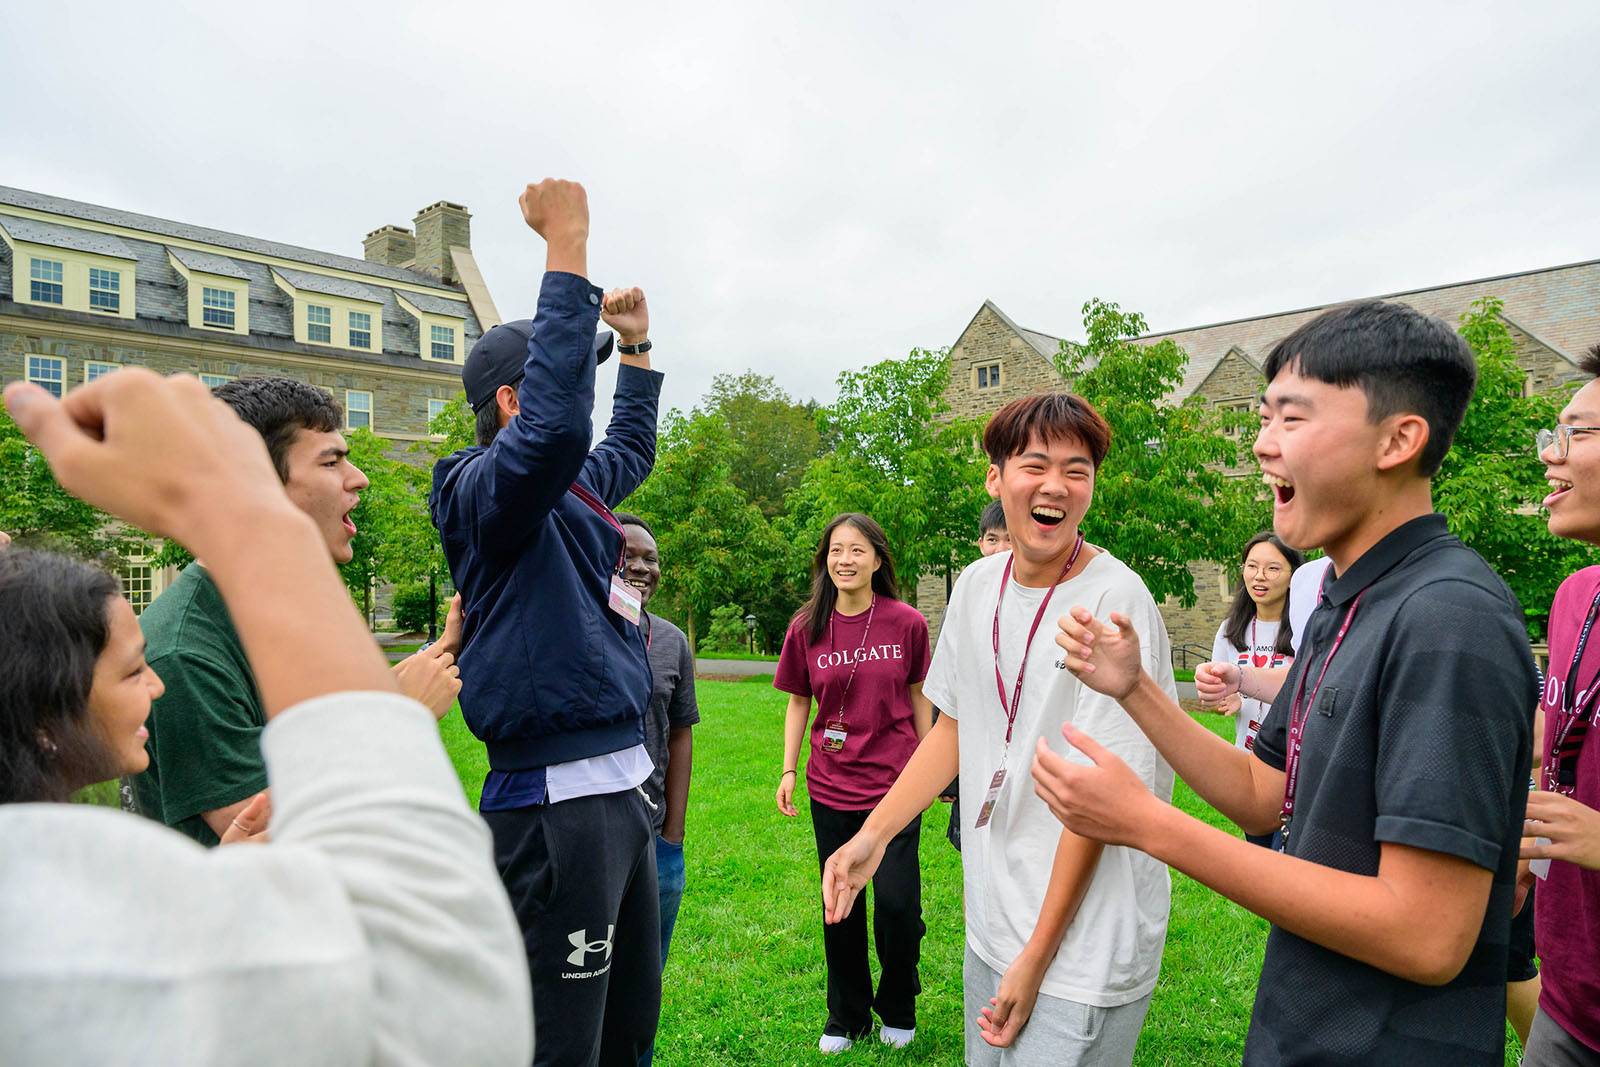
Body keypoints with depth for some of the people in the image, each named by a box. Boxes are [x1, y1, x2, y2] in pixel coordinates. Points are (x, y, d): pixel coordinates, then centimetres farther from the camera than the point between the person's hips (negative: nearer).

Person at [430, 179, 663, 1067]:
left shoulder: (571, 489, 14)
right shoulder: (486, 491, -13)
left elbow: (627, 449, 35)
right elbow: (556, 426, -35)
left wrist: (635, 345, 31)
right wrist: (567, 248, -28)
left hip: (621, 793, 10)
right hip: (553, 804, -10)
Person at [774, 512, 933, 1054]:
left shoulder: (907, 623, -7)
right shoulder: (807, 628, -3)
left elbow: (918, 698, 3)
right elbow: (799, 702, 6)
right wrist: (789, 770, 1)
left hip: (894, 782, -2)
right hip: (831, 786, 2)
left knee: (896, 903, -2)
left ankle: (898, 1010, 29)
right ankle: (847, 1018, 36)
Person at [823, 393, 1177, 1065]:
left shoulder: (1115, 601, -20)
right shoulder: (975, 586, 0)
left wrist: (1037, 958, -13)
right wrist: (871, 836, 1)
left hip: (1083, 944, -6)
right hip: (989, 924, 6)